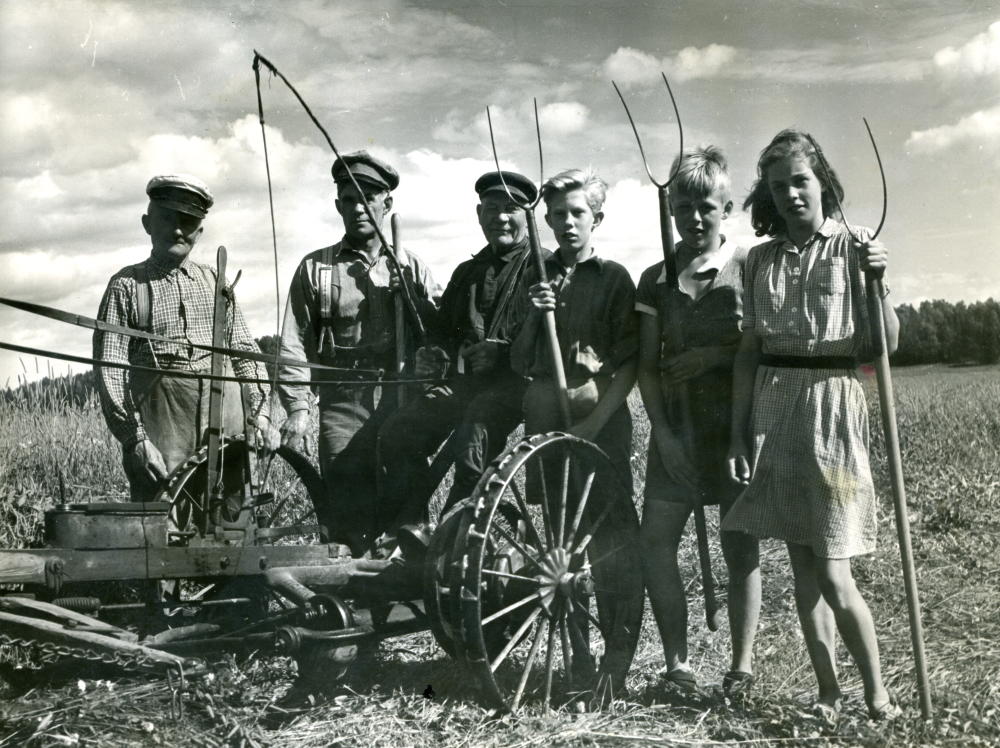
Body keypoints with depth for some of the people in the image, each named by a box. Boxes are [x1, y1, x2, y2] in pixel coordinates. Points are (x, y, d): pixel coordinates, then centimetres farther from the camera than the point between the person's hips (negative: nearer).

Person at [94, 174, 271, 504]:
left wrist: (259, 409, 4)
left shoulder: (215, 281, 17)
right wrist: (134, 436, -11)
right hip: (160, 415, -3)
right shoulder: (126, 285, 6)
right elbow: (110, 368, -1)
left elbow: (245, 349, 18)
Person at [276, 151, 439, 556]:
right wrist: (298, 407, -6)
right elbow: (295, 344, 5)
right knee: (342, 517, -5)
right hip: (343, 407, -1)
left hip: (403, 404, 1)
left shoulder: (411, 267, 14)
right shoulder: (314, 268, 11)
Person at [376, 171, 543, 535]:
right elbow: (443, 328, 29)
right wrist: (433, 354, 6)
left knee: (470, 445, -31)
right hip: (463, 382, 7)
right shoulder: (467, 272, 24)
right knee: (396, 435, -12)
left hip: (510, 382, -6)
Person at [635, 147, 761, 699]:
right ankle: (677, 663, 9)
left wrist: (714, 354, -12)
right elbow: (647, 365, 6)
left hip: (739, 423, -3)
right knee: (654, 541, -4)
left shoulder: (749, 268, 1)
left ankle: (742, 666, 14)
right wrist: (662, 431, -3)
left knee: (740, 547, 3)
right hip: (676, 428, 3)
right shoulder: (657, 279, 8)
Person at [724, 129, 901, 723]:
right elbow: (749, 350, 10)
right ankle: (829, 693, 18)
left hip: (832, 404, -4)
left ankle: (878, 694, 11)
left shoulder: (853, 247, 0)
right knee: (801, 564, 7)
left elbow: (886, 344, -4)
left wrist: (877, 284, -19)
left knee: (832, 571, -5)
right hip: (772, 409, 4)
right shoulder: (761, 259, 10)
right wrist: (739, 431, 6)